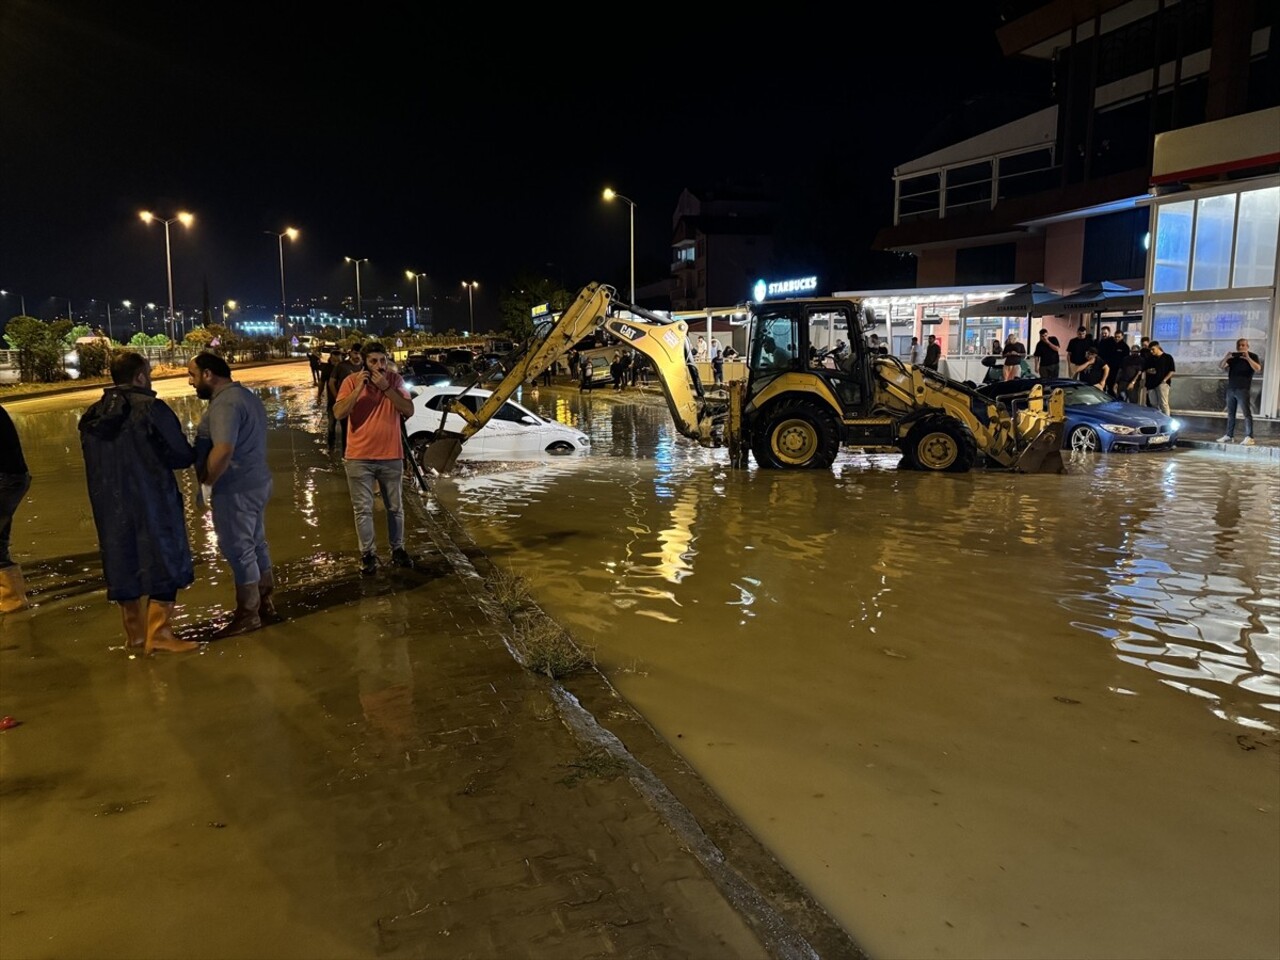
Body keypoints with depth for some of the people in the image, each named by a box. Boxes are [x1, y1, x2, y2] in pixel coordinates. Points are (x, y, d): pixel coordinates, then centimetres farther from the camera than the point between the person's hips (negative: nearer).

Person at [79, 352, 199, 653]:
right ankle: (159, 633, 0)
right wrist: (195, 453, 9)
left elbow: (95, 460, 15)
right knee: (164, 561, 3)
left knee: (124, 563, 15)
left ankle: (134, 632, 25)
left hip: (110, 505, 7)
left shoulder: (93, 415, 7)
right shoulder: (151, 408, -14)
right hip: (151, 503, -6)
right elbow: (180, 456, -12)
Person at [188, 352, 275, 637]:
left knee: (238, 550, 0)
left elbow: (223, 450, -32)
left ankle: (248, 614, 10)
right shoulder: (244, 395, 13)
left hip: (236, 488, -10)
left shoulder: (225, 403, -21)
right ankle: (265, 601, 30)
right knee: (255, 544, 18)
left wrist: (207, 480, -18)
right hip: (254, 482, 10)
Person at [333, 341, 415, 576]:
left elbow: (409, 411, -14)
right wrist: (359, 387, -25)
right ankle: (368, 554, 18)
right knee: (363, 509, 5)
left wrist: (386, 388, -22)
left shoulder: (395, 380, -3)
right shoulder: (351, 381, -7)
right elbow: (339, 413, -18)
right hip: (359, 458, -1)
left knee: (395, 507, 14)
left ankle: (397, 549, 29)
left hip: (392, 457, 2)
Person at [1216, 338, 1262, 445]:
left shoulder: (1252, 356, 3)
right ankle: (1228, 435, 13)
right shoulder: (1233, 357, 15)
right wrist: (1226, 358, -12)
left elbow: (1257, 368, -12)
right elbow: (1220, 366, 6)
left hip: (1243, 389, -5)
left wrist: (1248, 358, -22)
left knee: (1247, 413, -10)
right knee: (1230, 414, 8)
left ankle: (1249, 437, -15)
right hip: (1230, 388, 5)